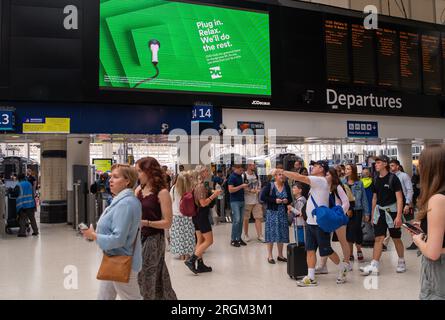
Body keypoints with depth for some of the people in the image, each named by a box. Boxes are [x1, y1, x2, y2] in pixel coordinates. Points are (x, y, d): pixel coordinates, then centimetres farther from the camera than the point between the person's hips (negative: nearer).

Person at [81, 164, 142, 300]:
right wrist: (96, 232, 4)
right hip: (114, 261, 10)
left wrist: (93, 235, -16)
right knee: (104, 296, 19)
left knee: (131, 297, 6)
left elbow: (118, 239, -28)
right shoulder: (121, 200, 7)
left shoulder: (126, 203, -25)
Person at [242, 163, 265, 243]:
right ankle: (246, 235, 21)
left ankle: (260, 235, 6)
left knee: (258, 217, 1)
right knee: (246, 218, 6)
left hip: (256, 200, 4)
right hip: (247, 201, -4)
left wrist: (257, 190, -3)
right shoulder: (243, 176, -8)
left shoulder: (256, 175, 10)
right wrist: (250, 190, -17)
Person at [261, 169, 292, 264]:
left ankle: (280, 255, 23)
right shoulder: (269, 185, -5)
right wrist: (275, 200, -16)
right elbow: (263, 197, -9)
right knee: (271, 233, -3)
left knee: (282, 234, 9)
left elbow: (290, 199, 15)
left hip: (283, 213, 4)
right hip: (272, 212, -4)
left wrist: (287, 201, -8)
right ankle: (270, 256, 8)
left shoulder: (286, 186, 7)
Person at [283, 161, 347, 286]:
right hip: (311, 222, 9)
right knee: (310, 250, 5)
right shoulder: (317, 182, 15)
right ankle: (311, 278, 7)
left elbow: (300, 177, -23)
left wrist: (281, 172, -19)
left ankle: (342, 268, 26)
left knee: (326, 251, 4)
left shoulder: (321, 180, -15)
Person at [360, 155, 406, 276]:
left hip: (391, 211, -4)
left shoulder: (393, 178, -9)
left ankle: (401, 262, 28)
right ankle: (374, 266, 0)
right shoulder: (376, 180, 7)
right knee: (378, 238, 1)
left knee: (396, 239, 9)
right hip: (379, 211, 5)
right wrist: (372, 215, 14)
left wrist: (398, 216, -18)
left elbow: (399, 198, -11)